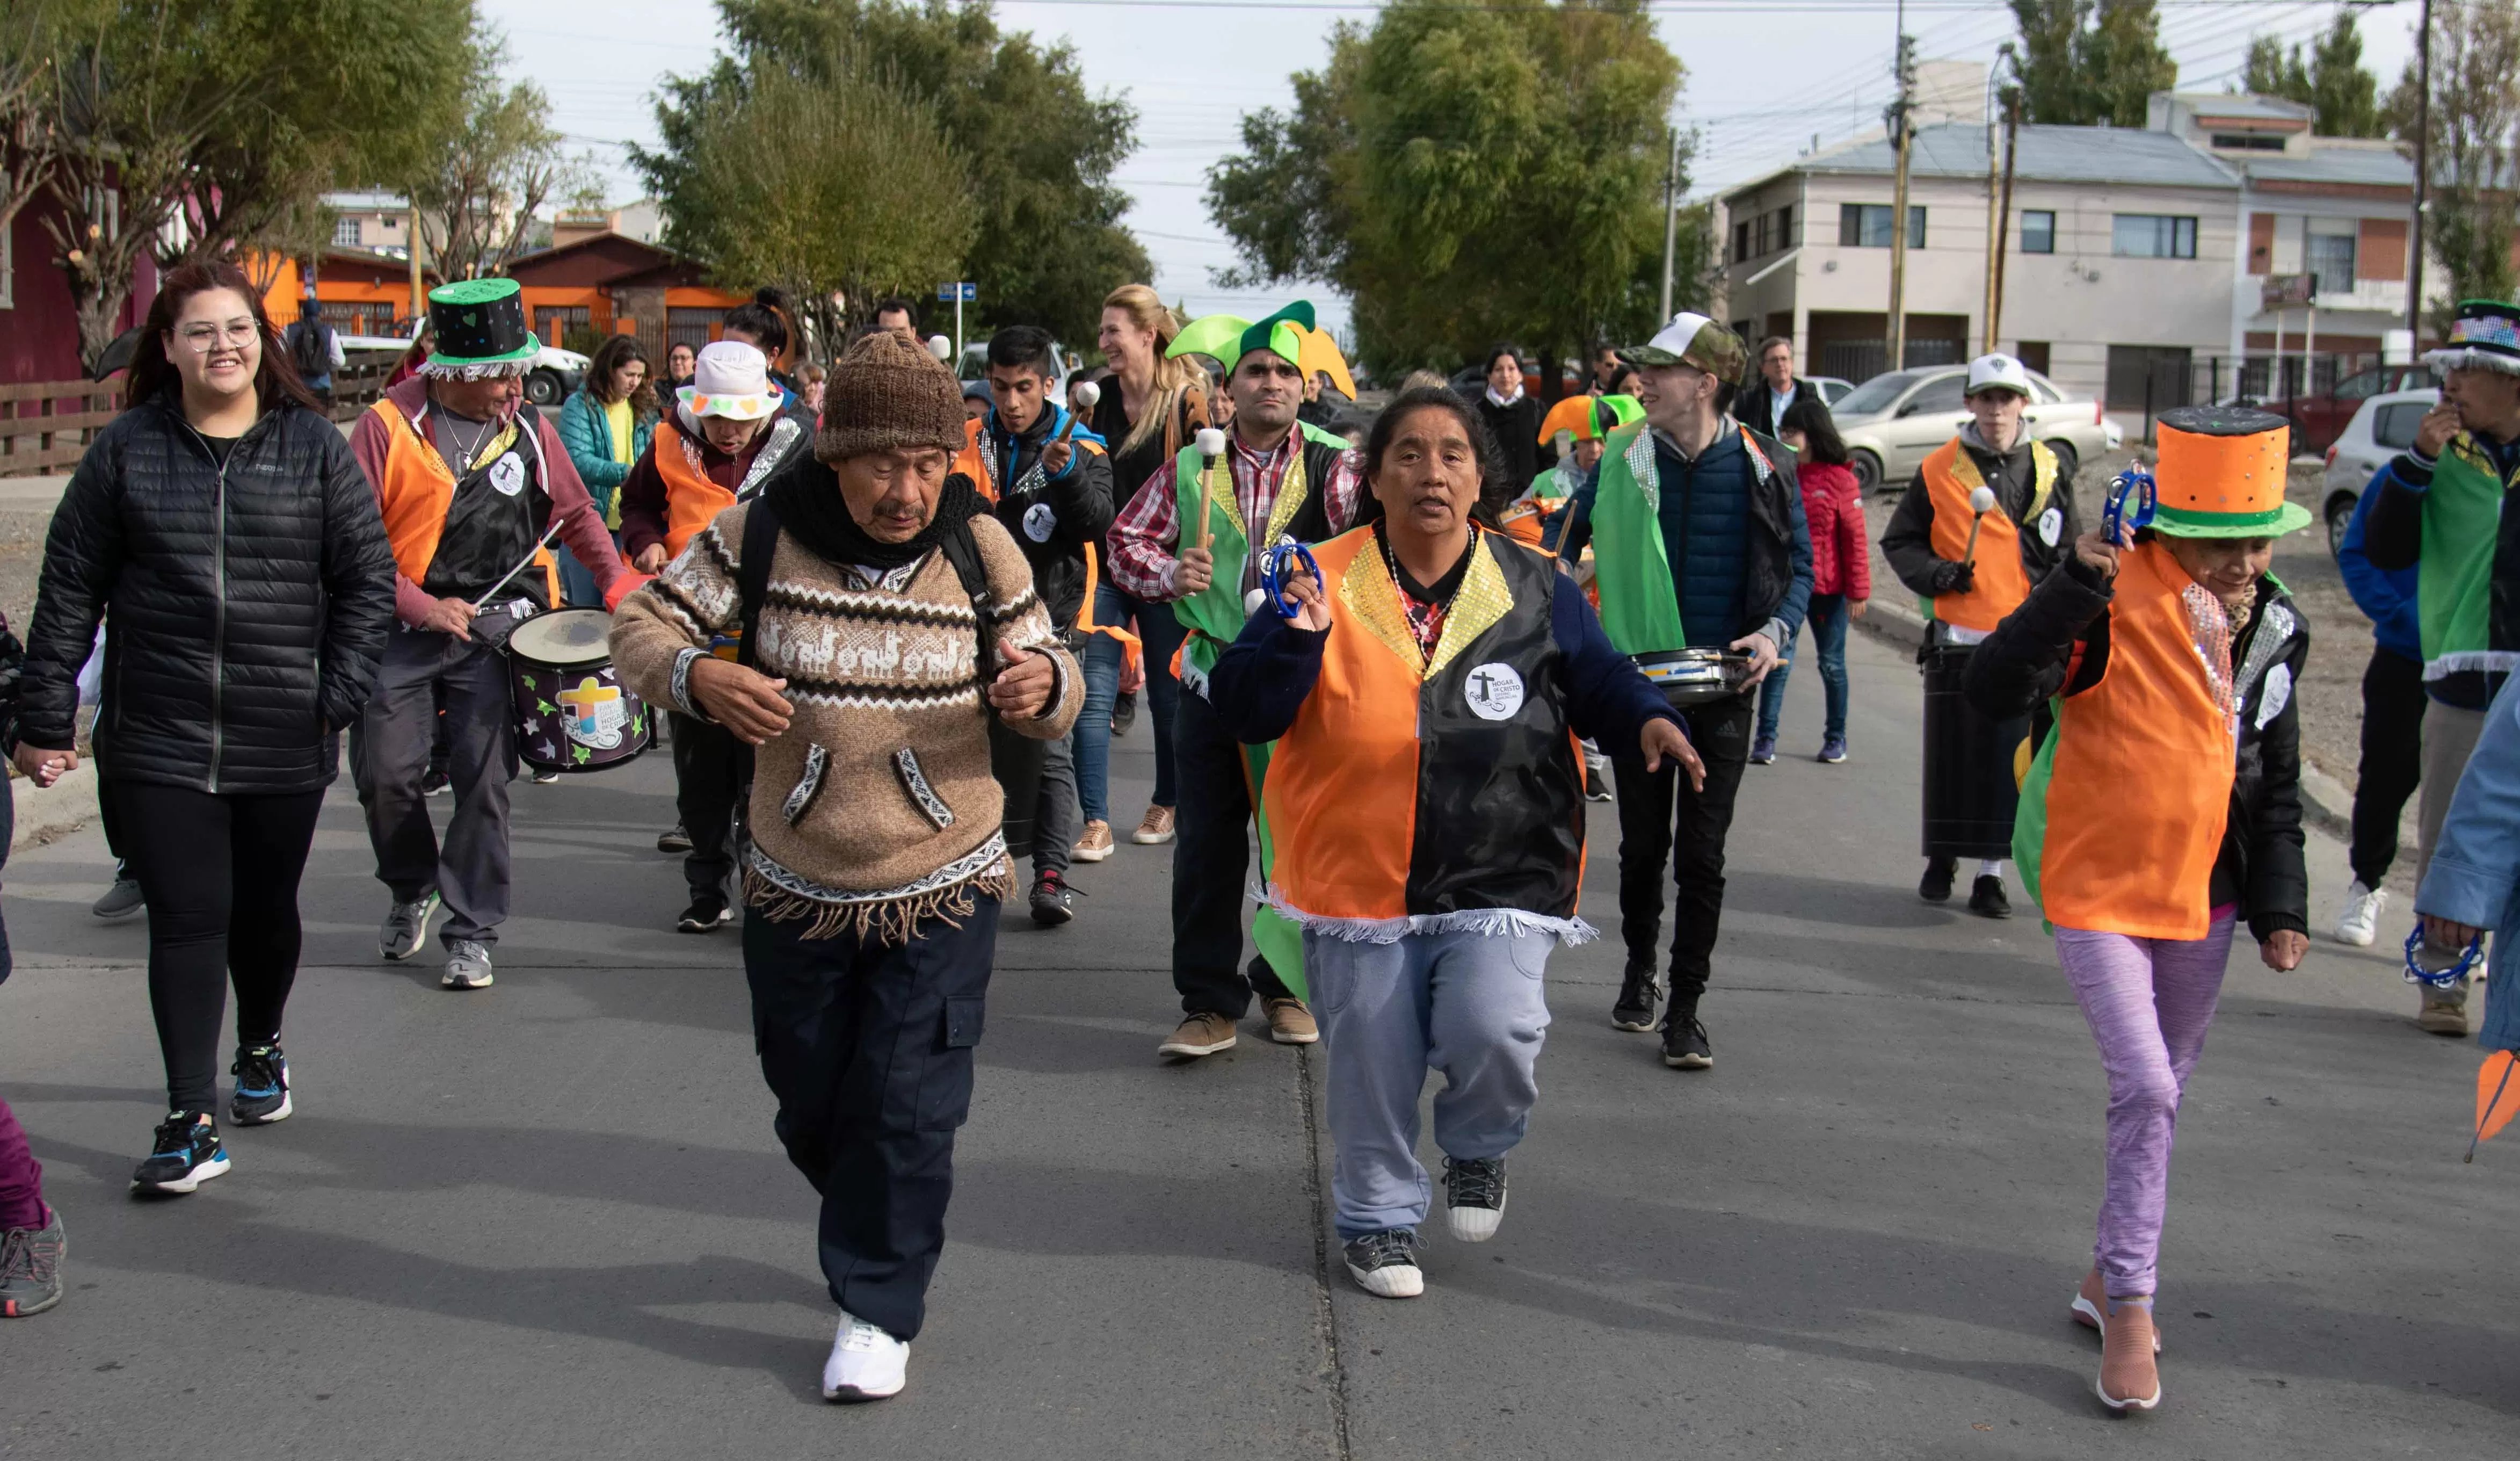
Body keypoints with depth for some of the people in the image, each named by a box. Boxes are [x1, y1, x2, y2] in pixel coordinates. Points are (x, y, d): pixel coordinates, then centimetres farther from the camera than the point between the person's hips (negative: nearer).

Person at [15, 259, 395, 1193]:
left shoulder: (313, 445, 1)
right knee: (187, 920, -5)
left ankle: (261, 1048, 42)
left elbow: (368, 576, 4)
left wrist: (342, 693, -5)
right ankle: (192, 1123, -3)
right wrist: (45, 720, 1)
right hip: (160, 739, -1)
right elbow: (70, 590, 3)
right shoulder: (127, 449, 1)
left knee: (265, 909, 16)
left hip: (286, 740, 1)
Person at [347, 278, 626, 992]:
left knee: (485, 782, -4)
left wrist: (617, 584, 0)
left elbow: (576, 512, 15)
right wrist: (421, 607, -15)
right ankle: (411, 890, 28)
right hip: (404, 629, -1)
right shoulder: (389, 426, -6)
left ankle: (471, 932, 8)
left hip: (498, 627, 1)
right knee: (386, 775, -1)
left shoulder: (526, 426, 4)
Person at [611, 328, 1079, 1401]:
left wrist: (1043, 685, -26)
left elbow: (1047, 690, 0)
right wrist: (696, 677, -28)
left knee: (905, 1110, 0)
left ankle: (879, 1310, 19)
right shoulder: (761, 539, -11)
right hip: (795, 889, 2)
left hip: (941, 891, -1)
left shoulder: (979, 550, -9)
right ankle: (876, 1229, 46)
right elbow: (640, 625, -5)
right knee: (811, 1103, 16)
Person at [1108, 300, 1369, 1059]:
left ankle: (1287, 986, 27)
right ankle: (1209, 1003, 13)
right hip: (1212, 676, 2)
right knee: (1205, 845, 3)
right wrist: (1170, 572, -9)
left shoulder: (1334, 466, -3)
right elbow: (1127, 540, 11)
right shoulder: (1190, 469, 5)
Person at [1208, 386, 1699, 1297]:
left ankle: (1479, 1151, 14)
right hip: (1360, 874, 0)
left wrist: (1645, 717, -10)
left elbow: (1596, 678, 12)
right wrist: (1294, 641, -23)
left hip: (1500, 879, 0)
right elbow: (1242, 711, -4)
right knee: (1373, 1066, 9)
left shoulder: (1534, 588, 2)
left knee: (1493, 1032, -20)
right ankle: (1380, 1219, 35)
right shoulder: (1326, 583, -1)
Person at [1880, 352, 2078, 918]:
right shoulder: (1939, 470, 2)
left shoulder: (2048, 472, 8)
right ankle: (1942, 857, 23)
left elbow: (2068, 552, 15)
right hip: (1957, 638, -1)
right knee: (1951, 757, 4)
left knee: (2008, 758, 2)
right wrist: (1935, 574, -10)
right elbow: (1899, 542, 7)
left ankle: (1990, 872, 11)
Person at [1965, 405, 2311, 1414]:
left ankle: (2110, 1275, 34)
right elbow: (1994, 689, -32)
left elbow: (2275, 782, 12)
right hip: (2097, 887, -6)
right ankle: (2129, 1310, 0)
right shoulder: (2115, 603, -18)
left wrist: (2281, 905, 10)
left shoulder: (2273, 628, 2)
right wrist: (2076, 588, -42)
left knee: (2162, 1092, 16)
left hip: (2202, 895, 6)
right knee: (2145, 1090, -15)